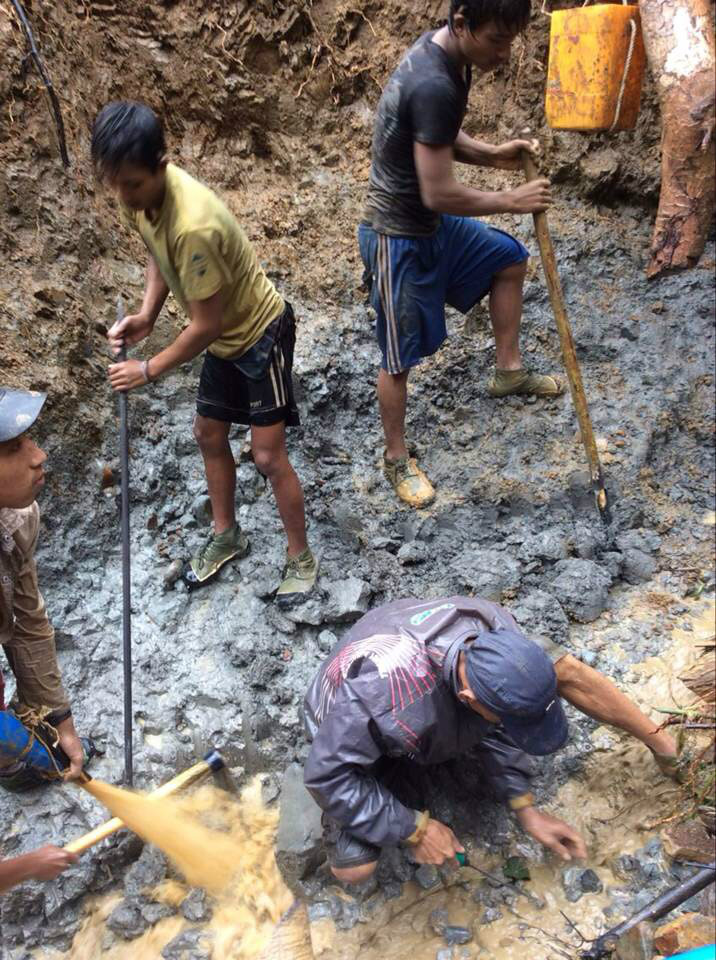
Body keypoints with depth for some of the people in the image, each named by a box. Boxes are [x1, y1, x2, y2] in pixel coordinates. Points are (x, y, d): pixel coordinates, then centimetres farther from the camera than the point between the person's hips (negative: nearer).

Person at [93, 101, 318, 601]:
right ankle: (227, 535, 36)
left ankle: (301, 558, 16)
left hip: (261, 331, -9)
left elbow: (205, 324, -28)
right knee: (209, 436, 17)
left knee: (268, 456, -4)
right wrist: (146, 316, -5)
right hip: (225, 336, 9)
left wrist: (149, 369, -16)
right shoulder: (142, 190, -10)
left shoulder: (193, 225, -36)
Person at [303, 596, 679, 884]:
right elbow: (324, 772, -31)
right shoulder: (388, 702, -46)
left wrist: (525, 808, -11)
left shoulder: (495, 633, -27)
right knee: (353, 870, -25)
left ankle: (660, 741, 2)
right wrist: (415, 829, -25)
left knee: (558, 666, -17)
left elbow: (490, 726, -9)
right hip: (346, 727, -3)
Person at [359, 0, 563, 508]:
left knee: (510, 258, 22)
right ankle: (397, 459, 22)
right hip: (400, 237, -10)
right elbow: (439, 194, -30)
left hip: (432, 223, 10)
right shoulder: (434, 85, -29)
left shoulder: (446, 53, 1)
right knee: (401, 357, 3)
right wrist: (510, 200, -17)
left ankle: (509, 371, 35)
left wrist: (492, 154, 0)